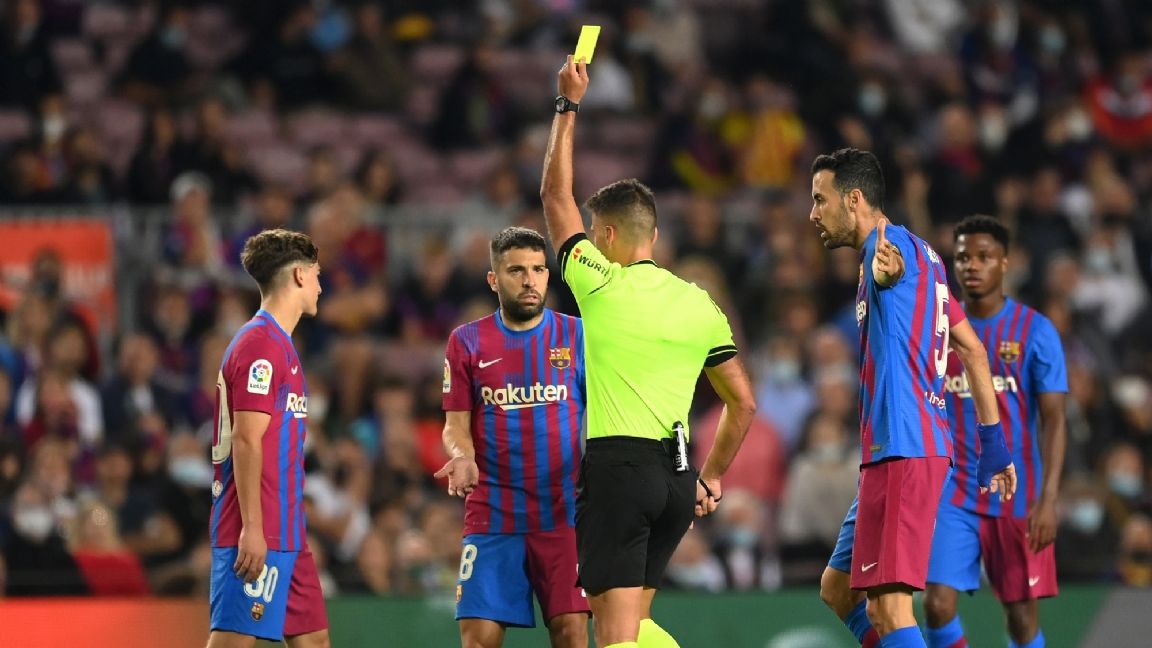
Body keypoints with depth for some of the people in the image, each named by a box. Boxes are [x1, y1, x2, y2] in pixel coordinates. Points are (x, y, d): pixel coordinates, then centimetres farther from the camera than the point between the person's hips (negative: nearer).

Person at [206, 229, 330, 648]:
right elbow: (245, 442, -18)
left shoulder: (278, 345, 19)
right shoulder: (260, 346, -12)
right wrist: (252, 529, -21)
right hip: (257, 533, -10)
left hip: (285, 531, 10)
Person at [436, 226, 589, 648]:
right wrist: (463, 457, -16)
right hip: (491, 515, 1)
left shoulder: (577, 336, 4)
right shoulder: (467, 342, 6)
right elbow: (456, 423, 6)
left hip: (563, 513, 0)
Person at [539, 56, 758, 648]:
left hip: (617, 466, -6)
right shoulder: (698, 304, 11)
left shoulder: (602, 285, -4)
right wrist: (712, 478, 24)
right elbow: (743, 404, 14)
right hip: (676, 476, 6)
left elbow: (555, 196, 9)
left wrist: (569, 106, 17)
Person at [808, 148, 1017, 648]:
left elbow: (894, 261, -28)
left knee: (887, 605, -15)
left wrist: (885, 266, -47)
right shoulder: (917, 255, 20)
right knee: (838, 589, 17)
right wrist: (992, 442, 22)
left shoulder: (892, 244, -5)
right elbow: (973, 350, 22)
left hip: (902, 452, -11)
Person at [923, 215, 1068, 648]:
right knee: (938, 604, -11)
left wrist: (1048, 499, -17)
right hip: (953, 496, 2)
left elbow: (1054, 420, -8)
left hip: (1017, 495, -2)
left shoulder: (1035, 331, -5)